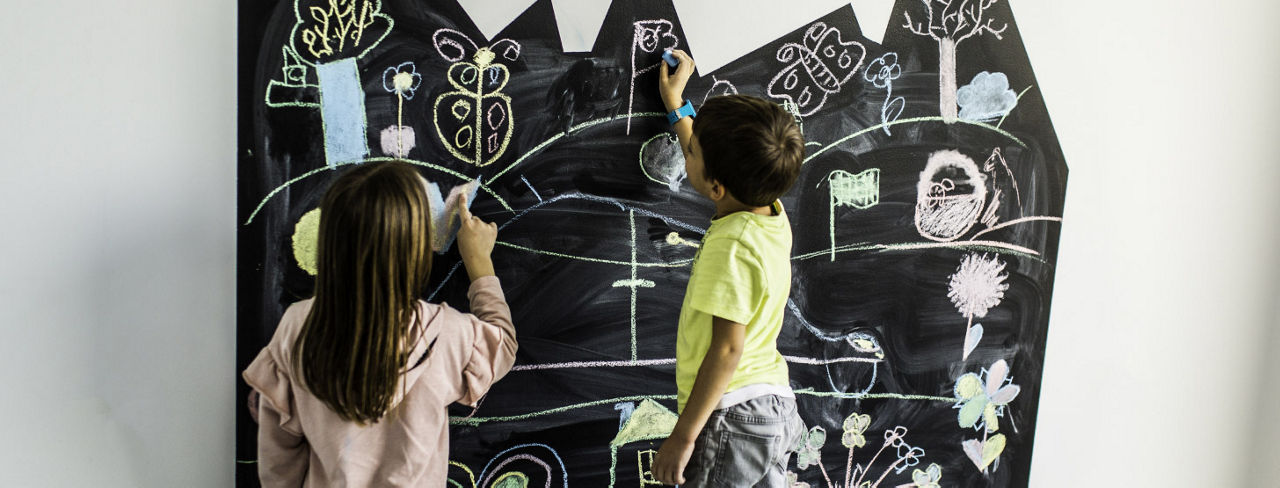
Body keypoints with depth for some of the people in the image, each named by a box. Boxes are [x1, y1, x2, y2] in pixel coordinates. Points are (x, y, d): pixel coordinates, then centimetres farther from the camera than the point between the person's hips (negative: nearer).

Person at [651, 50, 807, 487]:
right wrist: (675, 105, 32)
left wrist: (682, 436, -19)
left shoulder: (731, 243, -24)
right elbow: (713, 173, 23)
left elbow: (727, 349, -24)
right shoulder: (771, 212, 2)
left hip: (731, 417, -9)